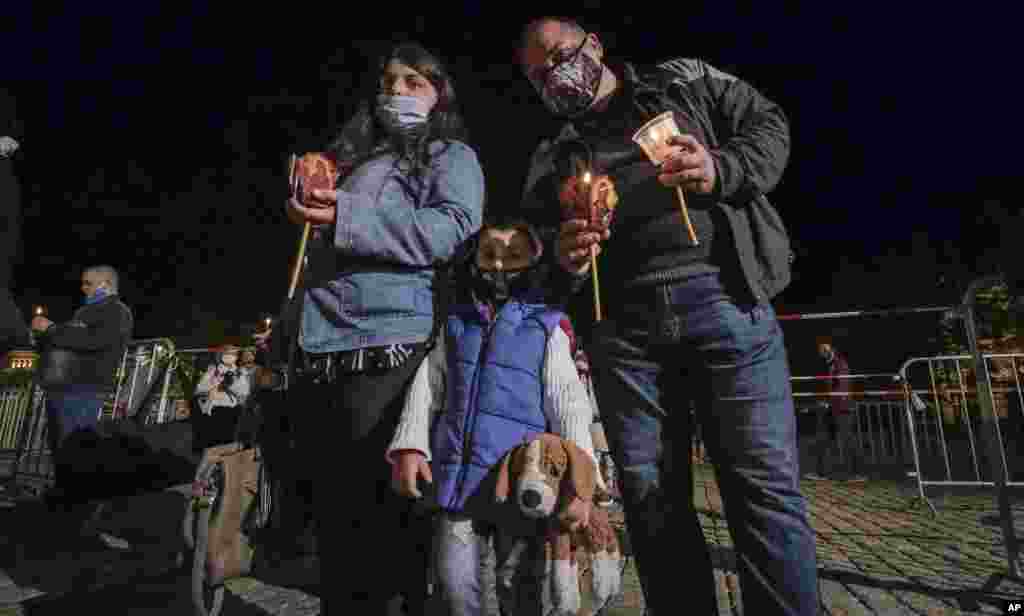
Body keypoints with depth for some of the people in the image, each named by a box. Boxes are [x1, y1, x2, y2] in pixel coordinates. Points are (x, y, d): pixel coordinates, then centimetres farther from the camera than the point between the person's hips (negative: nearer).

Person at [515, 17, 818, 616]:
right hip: (622, 327, 2)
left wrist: (721, 171, -7)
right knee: (651, 500, 4)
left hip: (724, 298, -1)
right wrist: (563, 261, -6)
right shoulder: (552, 160, 22)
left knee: (765, 487, -7)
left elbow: (769, 126, 15)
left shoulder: (685, 79, 21)